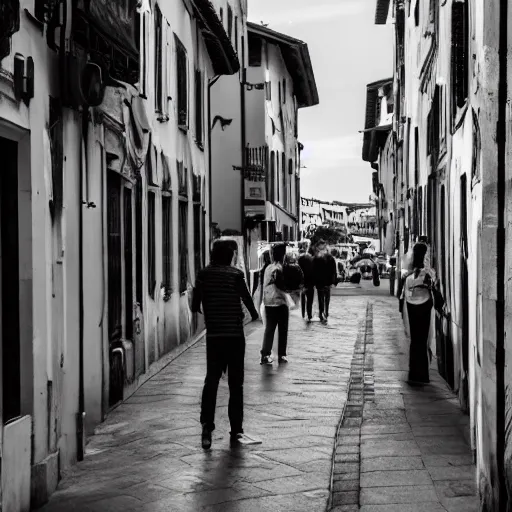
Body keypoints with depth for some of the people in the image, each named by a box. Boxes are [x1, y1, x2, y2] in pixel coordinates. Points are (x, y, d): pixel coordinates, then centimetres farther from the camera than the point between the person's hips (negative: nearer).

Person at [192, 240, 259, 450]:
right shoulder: (236, 274, -5)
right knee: (235, 383, 8)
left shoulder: (204, 274, 1)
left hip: (213, 335, 2)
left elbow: (195, 306, 4)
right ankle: (236, 430, 10)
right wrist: (254, 314, 13)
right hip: (235, 335, -1)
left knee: (211, 380, 8)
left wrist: (198, 309, 28)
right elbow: (247, 299, -8)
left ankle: (207, 425, -10)